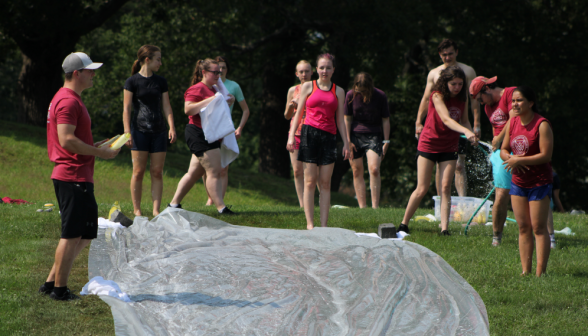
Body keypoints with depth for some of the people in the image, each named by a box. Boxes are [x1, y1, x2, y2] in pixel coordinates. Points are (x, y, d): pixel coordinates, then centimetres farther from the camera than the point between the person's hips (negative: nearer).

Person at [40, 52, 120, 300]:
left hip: (77, 176, 11)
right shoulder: (68, 101, -15)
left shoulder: (69, 99, 19)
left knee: (84, 234, 14)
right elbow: (67, 140, -23)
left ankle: (51, 283, 17)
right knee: (72, 235, -4)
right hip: (74, 177, -11)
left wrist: (96, 146, 16)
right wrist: (100, 152, -17)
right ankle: (59, 289, 3)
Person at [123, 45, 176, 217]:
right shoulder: (132, 81, -1)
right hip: (140, 130, -4)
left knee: (157, 172, 0)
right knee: (138, 172, -3)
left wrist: (172, 127, -2)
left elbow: (166, 106, 11)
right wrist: (127, 132, -12)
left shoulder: (161, 82, 12)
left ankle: (156, 210, 2)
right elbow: (126, 108, -3)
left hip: (158, 131, 4)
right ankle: (137, 210, 3)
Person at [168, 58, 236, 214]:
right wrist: (210, 100, -24)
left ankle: (174, 204, 16)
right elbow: (188, 109, -21)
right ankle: (221, 207, -13)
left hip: (209, 136, 10)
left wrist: (227, 102, 14)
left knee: (194, 172, 11)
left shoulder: (213, 89, 21)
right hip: (199, 135, -10)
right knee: (214, 171, -12)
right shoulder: (197, 89, -9)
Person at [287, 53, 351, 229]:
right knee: (310, 181, -4)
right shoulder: (308, 87, 9)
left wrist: (346, 143, 8)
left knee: (325, 183, -1)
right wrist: (291, 135, -2)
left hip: (329, 136, 2)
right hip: (310, 133, -2)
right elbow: (298, 113, 8)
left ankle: (324, 224, 0)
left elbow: (340, 119, 14)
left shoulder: (338, 91, 13)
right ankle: (310, 223, -4)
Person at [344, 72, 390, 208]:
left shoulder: (380, 96, -6)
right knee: (357, 172, 1)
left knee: (374, 169, -18)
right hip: (355, 136, 2)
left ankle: (375, 206, -14)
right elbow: (347, 119, 4)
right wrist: (348, 140, -1)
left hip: (373, 136, -2)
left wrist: (386, 141, 0)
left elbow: (385, 120, 1)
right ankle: (362, 207, 7)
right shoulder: (351, 95, -3)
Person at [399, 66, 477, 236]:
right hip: (428, 144, -4)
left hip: (449, 147, 4)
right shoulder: (437, 96, -18)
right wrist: (466, 131, -46)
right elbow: (446, 119, -32)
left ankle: (444, 228, -7)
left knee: (446, 187, -6)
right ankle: (404, 224, 11)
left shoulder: (462, 98, -1)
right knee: (422, 189, -3)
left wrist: (471, 134, -11)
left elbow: (464, 121, 10)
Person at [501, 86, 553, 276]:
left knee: (539, 228, -5)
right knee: (523, 228, 6)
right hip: (518, 181, 6)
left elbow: (546, 155, -19)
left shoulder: (542, 125, -15)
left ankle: (540, 273, -3)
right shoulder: (513, 122, 6)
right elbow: (503, 150, 12)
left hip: (539, 182, -6)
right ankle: (526, 271, 9)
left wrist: (519, 160, -20)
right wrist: (511, 158, -11)